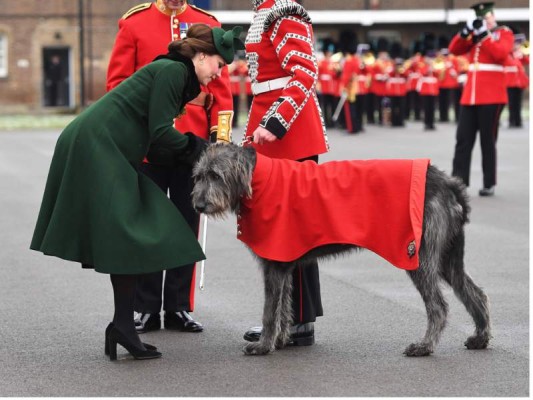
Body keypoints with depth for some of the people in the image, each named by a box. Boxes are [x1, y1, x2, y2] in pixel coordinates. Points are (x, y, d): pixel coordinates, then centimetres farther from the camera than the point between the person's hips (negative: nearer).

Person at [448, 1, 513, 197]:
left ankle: (489, 184, 7)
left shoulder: (504, 33, 2)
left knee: (487, 141, 0)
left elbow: (501, 53, -17)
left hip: (491, 97, -5)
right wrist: (466, 31, -7)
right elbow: (454, 49, 7)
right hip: (469, 96, 5)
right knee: (463, 139, 0)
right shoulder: (474, 35, 17)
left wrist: (485, 34, -18)